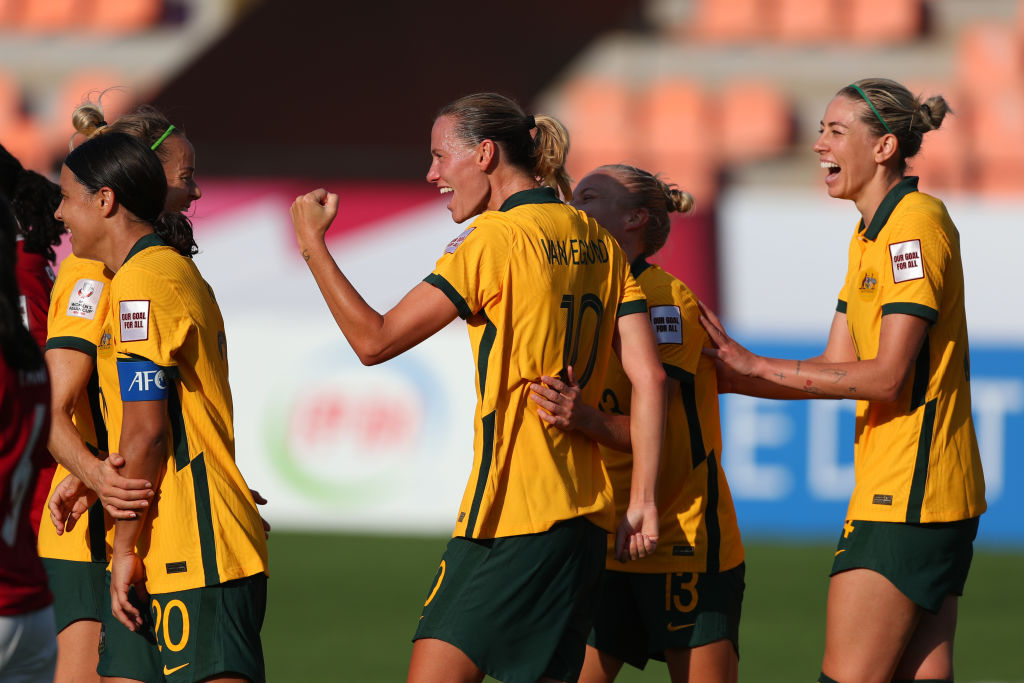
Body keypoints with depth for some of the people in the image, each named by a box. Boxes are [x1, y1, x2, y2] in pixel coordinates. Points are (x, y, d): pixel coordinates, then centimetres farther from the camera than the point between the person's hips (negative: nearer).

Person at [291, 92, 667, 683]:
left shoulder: (494, 239, -7)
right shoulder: (599, 242, 13)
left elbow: (375, 340, -8)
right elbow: (649, 378, 8)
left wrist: (312, 244, 1)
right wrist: (643, 499, 8)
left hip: (510, 505, -8)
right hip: (583, 512, 8)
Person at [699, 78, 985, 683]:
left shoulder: (915, 225, -13)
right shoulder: (870, 236, 18)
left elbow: (887, 377, -18)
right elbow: (838, 367, 16)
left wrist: (753, 366, -15)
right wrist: (720, 377, 8)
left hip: (907, 491, -10)